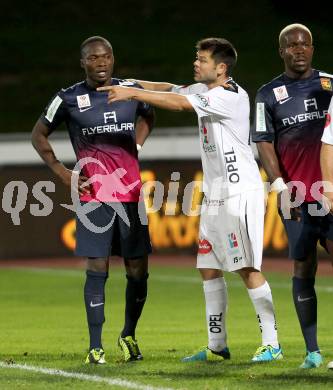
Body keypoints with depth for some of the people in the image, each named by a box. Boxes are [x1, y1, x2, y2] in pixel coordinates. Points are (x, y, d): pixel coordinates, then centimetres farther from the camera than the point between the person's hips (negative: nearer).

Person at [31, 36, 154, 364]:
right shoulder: (68, 99, -2)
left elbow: (146, 115, 30)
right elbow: (39, 135, 10)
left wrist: (136, 145, 12)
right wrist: (62, 173, 1)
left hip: (131, 194, 3)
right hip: (94, 196, -3)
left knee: (138, 271, 3)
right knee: (97, 270, -6)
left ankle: (129, 335, 24)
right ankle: (95, 346, -1)